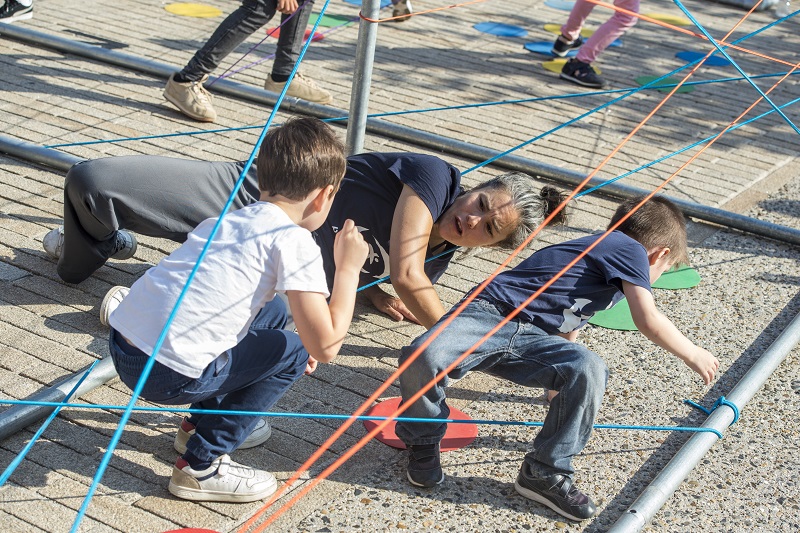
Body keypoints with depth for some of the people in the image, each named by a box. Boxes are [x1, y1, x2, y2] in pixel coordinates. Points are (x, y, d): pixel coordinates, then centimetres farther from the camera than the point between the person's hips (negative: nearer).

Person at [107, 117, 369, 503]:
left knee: (271, 313, 21)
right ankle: (202, 467, 9)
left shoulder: (229, 219, 17)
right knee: (292, 352, 10)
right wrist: (349, 267, 2)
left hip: (121, 343, 8)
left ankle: (201, 424, 31)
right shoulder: (294, 241, -7)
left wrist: (303, 339, 29)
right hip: (165, 375, -8)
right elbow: (325, 347, -11)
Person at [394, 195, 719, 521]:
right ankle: (423, 442, -8)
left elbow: (567, 329, 42)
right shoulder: (629, 248, 0)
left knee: (589, 370, -20)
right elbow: (649, 322, -6)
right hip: (490, 311, -8)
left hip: (530, 339, 8)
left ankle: (545, 472, -9)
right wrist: (693, 354, 9)